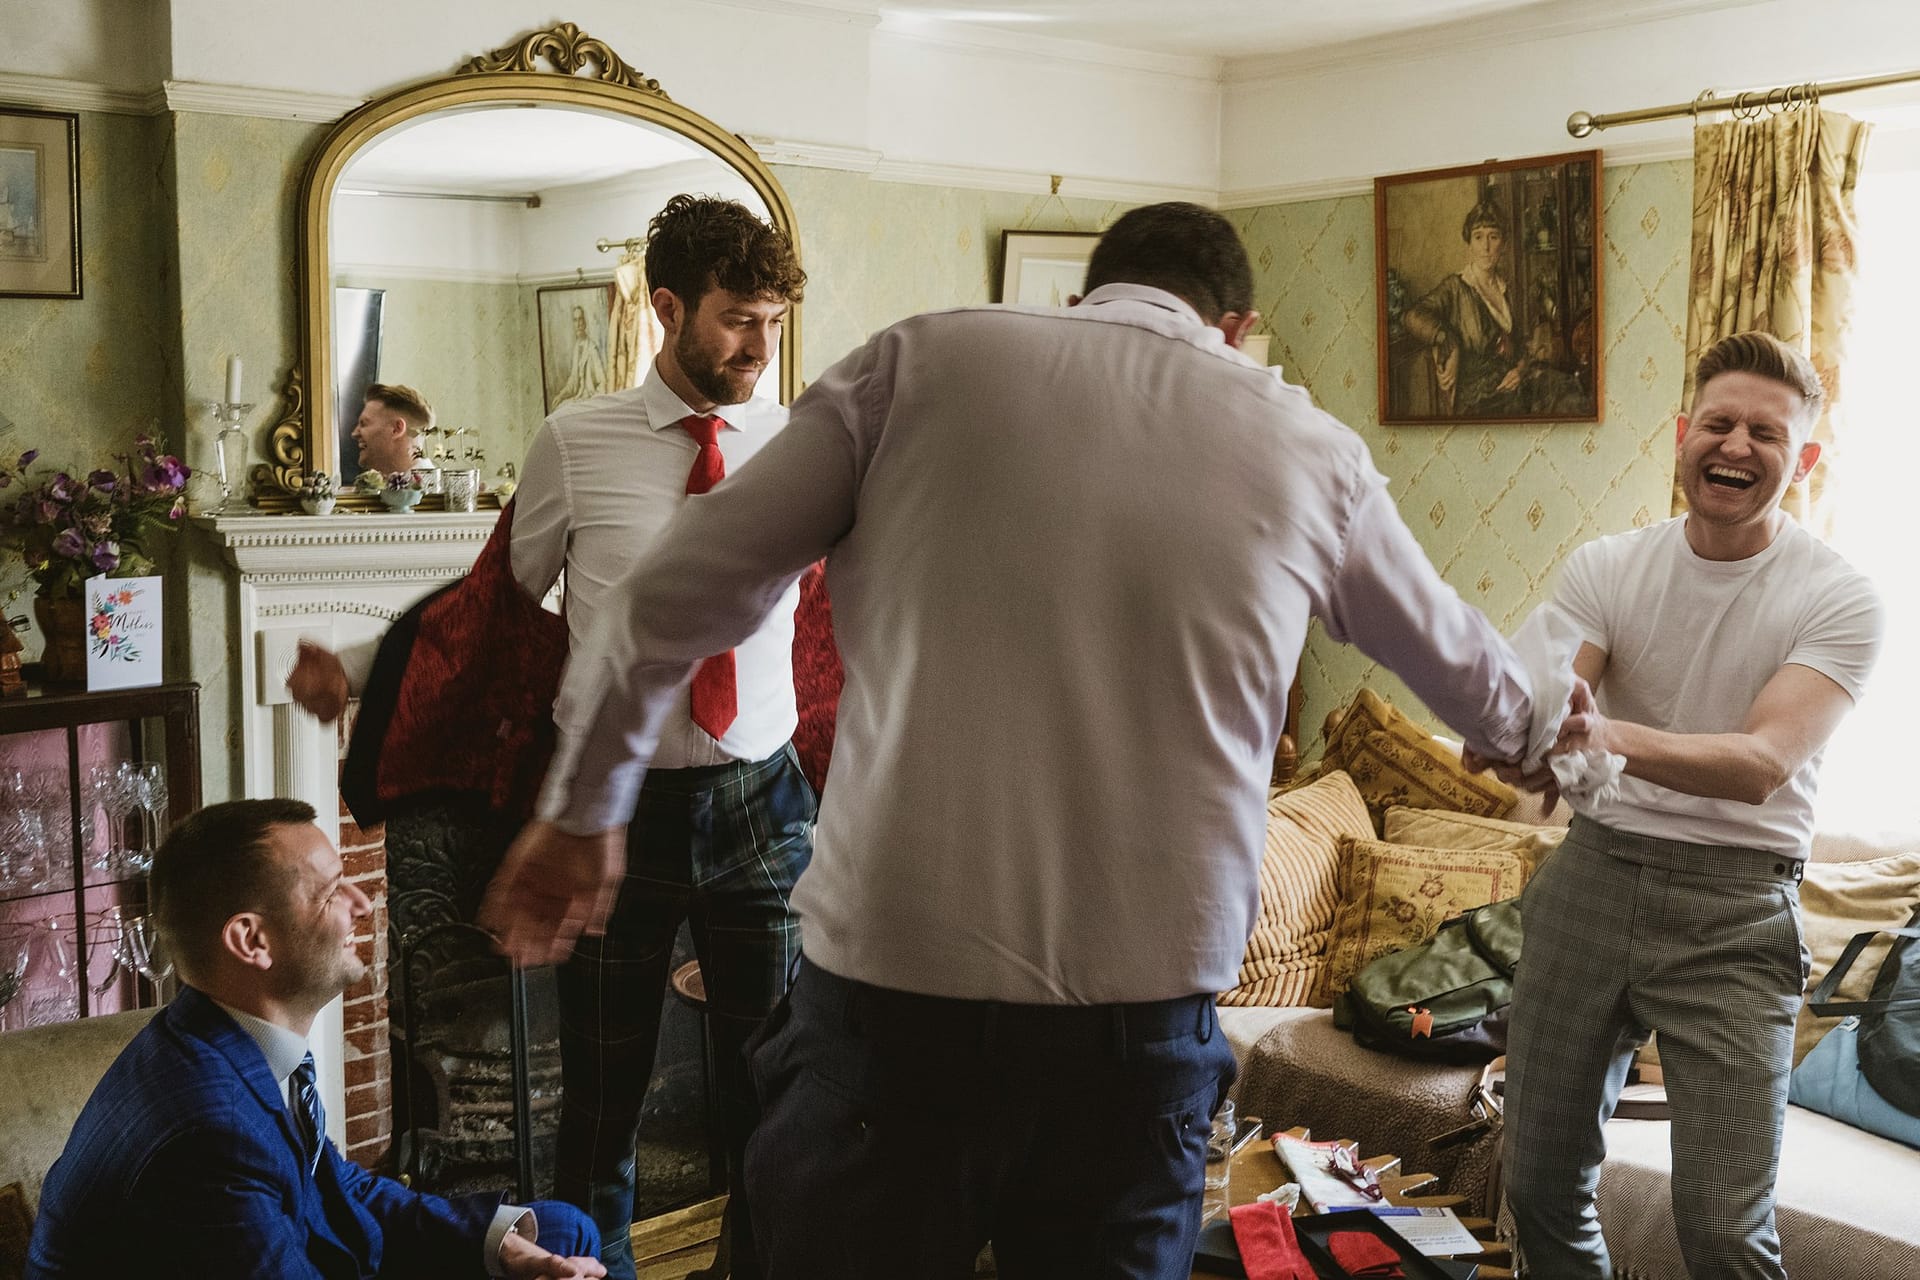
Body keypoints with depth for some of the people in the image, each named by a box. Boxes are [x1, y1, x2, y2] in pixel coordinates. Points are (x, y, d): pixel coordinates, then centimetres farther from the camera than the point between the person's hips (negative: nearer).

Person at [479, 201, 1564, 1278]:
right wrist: (1537, 729, 50)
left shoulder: (923, 363, 3)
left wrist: (583, 810, 18)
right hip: (1145, 1013, 2)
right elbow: (1454, 656, 27)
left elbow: (674, 597, 3)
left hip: (887, 994, -1)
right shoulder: (1311, 449, 9)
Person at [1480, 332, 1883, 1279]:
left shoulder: (1837, 598, -7)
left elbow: (1764, 764, -21)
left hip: (1734, 909, -3)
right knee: (1541, 1177, 10)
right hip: (1593, 872, 3)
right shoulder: (1606, 568, 2)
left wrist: (1613, 738, -40)